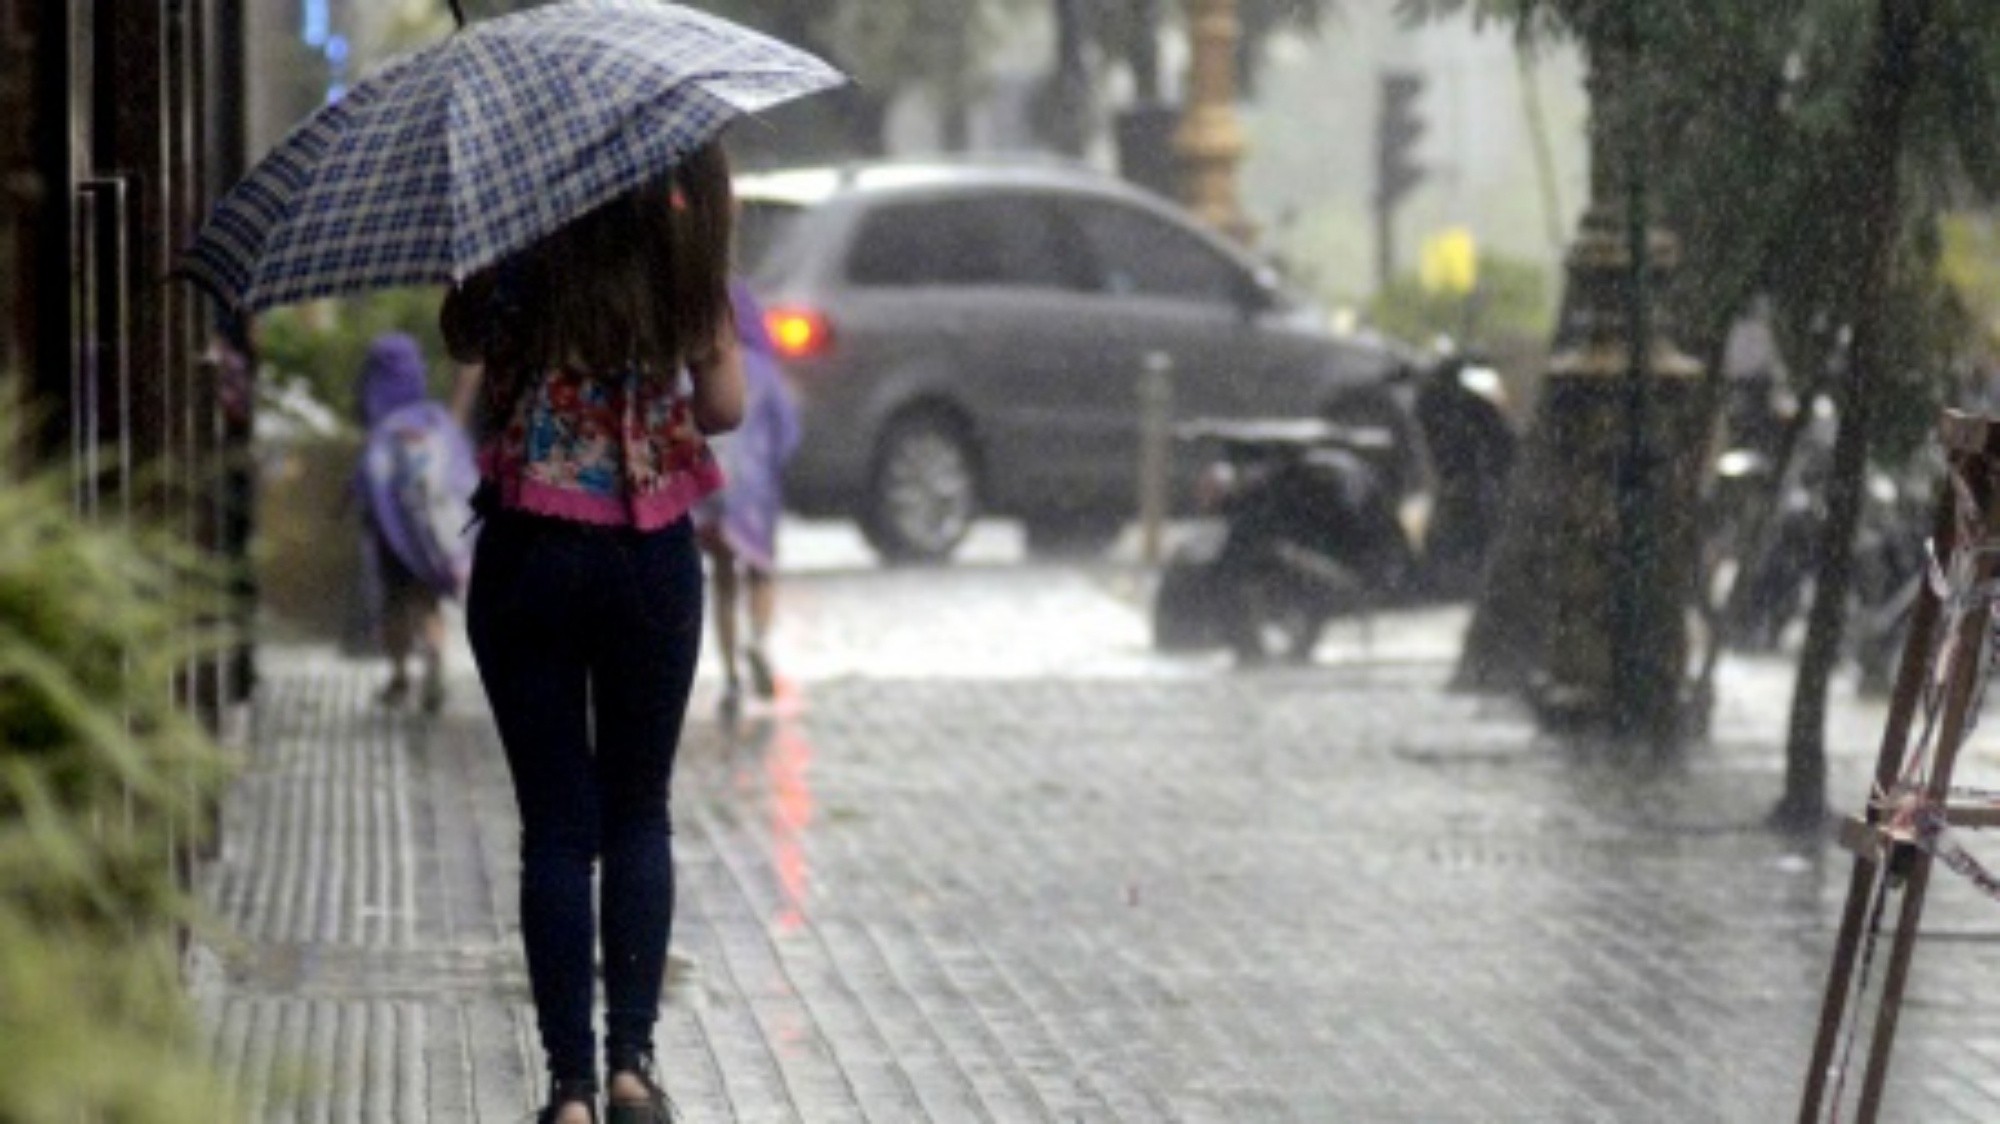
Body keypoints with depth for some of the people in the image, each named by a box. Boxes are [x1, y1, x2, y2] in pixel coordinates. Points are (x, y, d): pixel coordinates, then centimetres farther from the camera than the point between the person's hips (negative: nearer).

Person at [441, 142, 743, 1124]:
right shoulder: (685, 240, -6)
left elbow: (462, 338, 7)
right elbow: (724, 405, -3)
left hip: (530, 554, -1)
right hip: (652, 557, 1)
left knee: (556, 828, 4)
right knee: (638, 816, 16)